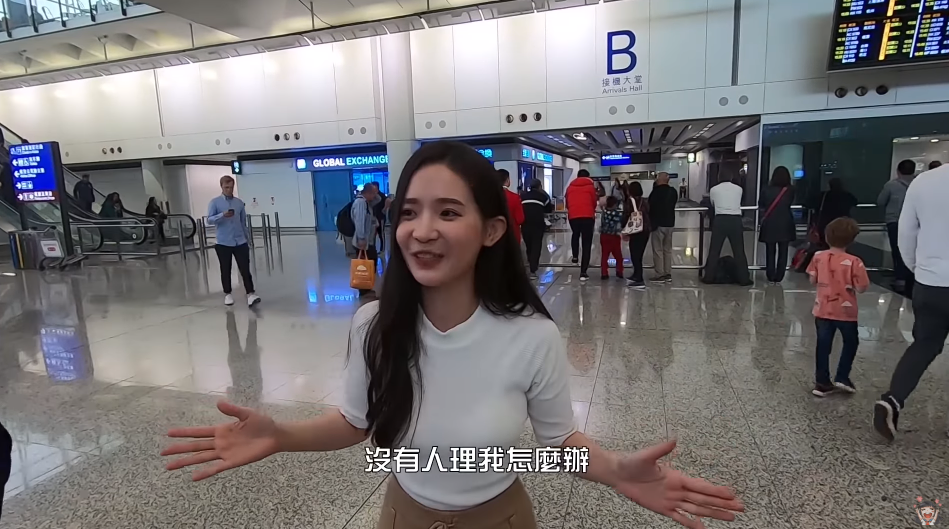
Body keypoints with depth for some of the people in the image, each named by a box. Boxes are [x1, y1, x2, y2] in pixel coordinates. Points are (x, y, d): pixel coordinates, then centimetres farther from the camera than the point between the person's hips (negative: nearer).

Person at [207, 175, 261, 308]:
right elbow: (209, 220, -10)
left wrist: (247, 239, 16)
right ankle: (227, 294, 22)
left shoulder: (239, 202, 9)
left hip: (240, 242, 2)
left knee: (245, 269, -5)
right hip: (223, 242, -2)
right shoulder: (215, 202, -1)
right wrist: (223, 215, -28)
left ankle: (251, 294, -8)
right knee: (225, 270, 8)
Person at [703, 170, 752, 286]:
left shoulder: (714, 189, 8)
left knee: (714, 250, 6)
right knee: (739, 251, 5)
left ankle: (709, 277, 9)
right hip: (735, 220, 1)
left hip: (720, 220, 0)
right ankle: (744, 279, 10)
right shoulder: (738, 189, 10)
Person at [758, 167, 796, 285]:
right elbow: (790, 203, 12)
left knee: (770, 252, 8)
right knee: (783, 252, 8)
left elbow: (760, 204, 6)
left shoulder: (766, 190, -9)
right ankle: (778, 278, 9)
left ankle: (771, 278, 10)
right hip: (785, 225, 1)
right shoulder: (790, 191, -6)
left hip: (770, 225, 0)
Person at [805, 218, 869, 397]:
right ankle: (842, 378, 19)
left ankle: (822, 382, 13)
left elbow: (812, 280, 3)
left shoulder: (818, 257, -6)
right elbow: (861, 288, -14)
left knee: (823, 346, 10)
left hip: (822, 310, 3)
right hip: (845, 312, -3)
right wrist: (849, 282, 4)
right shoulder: (854, 262, -16)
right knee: (851, 343, 20)